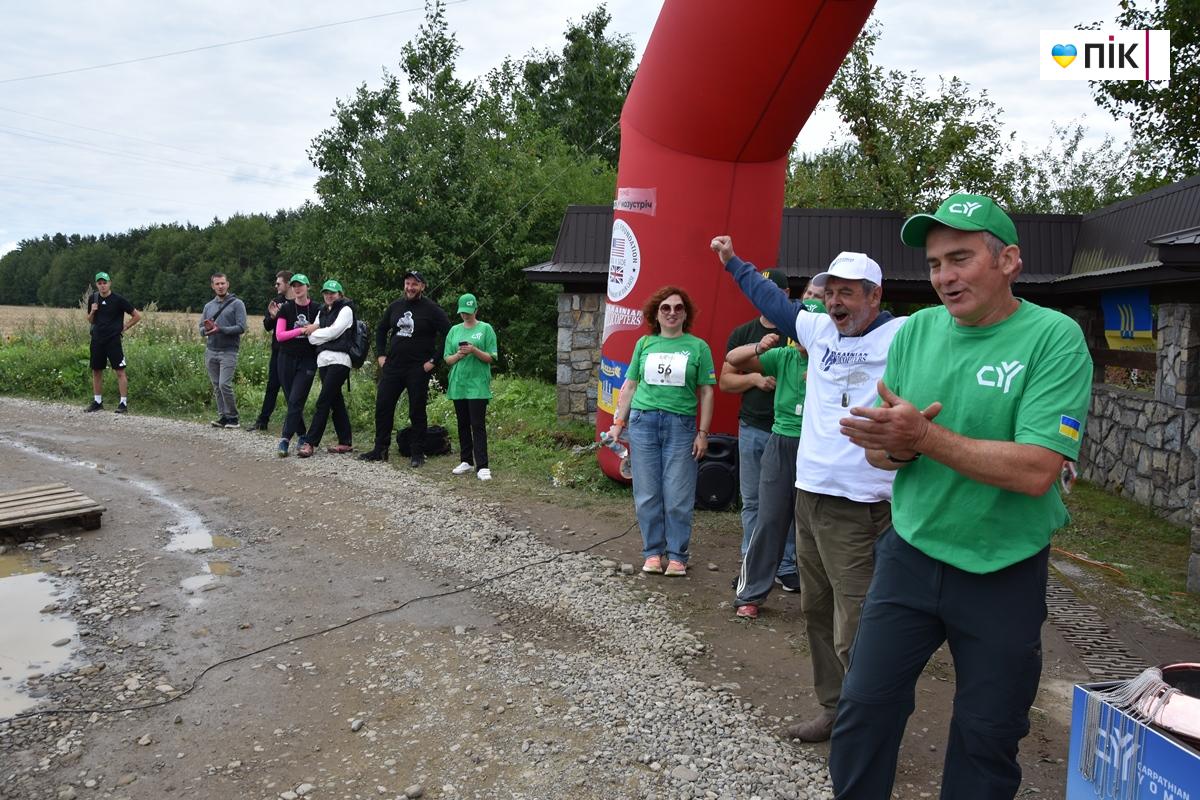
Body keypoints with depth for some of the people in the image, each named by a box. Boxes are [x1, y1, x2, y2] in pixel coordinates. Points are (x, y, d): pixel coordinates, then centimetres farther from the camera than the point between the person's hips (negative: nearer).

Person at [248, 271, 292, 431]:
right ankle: (262, 421, 16)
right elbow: (267, 327, 11)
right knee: (272, 386, 10)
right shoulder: (276, 301, 9)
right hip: (278, 350, 5)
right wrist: (272, 316, -11)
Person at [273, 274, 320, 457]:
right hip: (287, 359, 2)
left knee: (296, 401, -11)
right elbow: (279, 335, -5)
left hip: (307, 361, -2)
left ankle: (285, 440, -11)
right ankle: (302, 436, 20)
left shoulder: (316, 309, 0)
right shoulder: (286, 308, 2)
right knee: (292, 401, 7)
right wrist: (301, 330, -14)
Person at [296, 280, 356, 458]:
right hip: (323, 360, 8)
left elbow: (334, 331, -11)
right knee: (336, 401, 9)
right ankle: (345, 442, 14)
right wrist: (313, 329, -7)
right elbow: (312, 338, 12)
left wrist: (314, 332, 2)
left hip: (339, 359, -7)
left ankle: (310, 442, -13)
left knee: (323, 401, -12)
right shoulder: (322, 312, 22)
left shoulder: (345, 309, 1)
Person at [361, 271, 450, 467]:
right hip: (392, 366, 5)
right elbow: (381, 329, 23)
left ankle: (418, 454, 10)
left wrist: (434, 361, -12)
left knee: (417, 412, 1)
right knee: (383, 406, 6)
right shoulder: (396, 306, 9)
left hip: (418, 370, -5)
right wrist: (381, 355, 12)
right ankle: (380, 449, 16)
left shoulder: (432, 309, -7)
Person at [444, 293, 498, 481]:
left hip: (478, 385, -4)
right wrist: (459, 354, -10)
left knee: (478, 425, -8)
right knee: (463, 424, 10)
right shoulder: (454, 330, 11)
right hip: (458, 384, 4)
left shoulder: (485, 329, 1)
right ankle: (466, 461, 21)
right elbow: (447, 359, 11)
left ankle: (482, 467, -8)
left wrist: (474, 350, -18)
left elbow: (491, 358, -2)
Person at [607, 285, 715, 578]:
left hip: (680, 425, -2)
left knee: (678, 498, 0)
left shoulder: (698, 346, 3)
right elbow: (629, 386, 14)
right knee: (647, 495, 5)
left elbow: (706, 392, 3)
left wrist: (703, 433, -1)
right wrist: (618, 423, 9)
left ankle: (676, 556, 13)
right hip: (643, 422, 2)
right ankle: (653, 552, 18)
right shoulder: (644, 343, 10)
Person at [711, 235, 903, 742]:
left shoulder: (904, 337, -8)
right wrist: (733, 262, 39)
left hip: (858, 509, -7)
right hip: (809, 494, 8)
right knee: (816, 614, 17)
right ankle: (833, 710, 32)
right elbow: (773, 301, 28)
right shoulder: (819, 328, 11)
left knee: (854, 636, -6)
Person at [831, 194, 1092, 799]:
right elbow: (879, 453, 2)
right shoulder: (916, 330, 0)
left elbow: (1036, 472, -23)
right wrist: (891, 446, -20)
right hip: (910, 553, 3)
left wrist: (925, 437, -28)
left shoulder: (1055, 339, -14)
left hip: (1004, 574, -3)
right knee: (864, 708, 8)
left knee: (986, 738, 14)